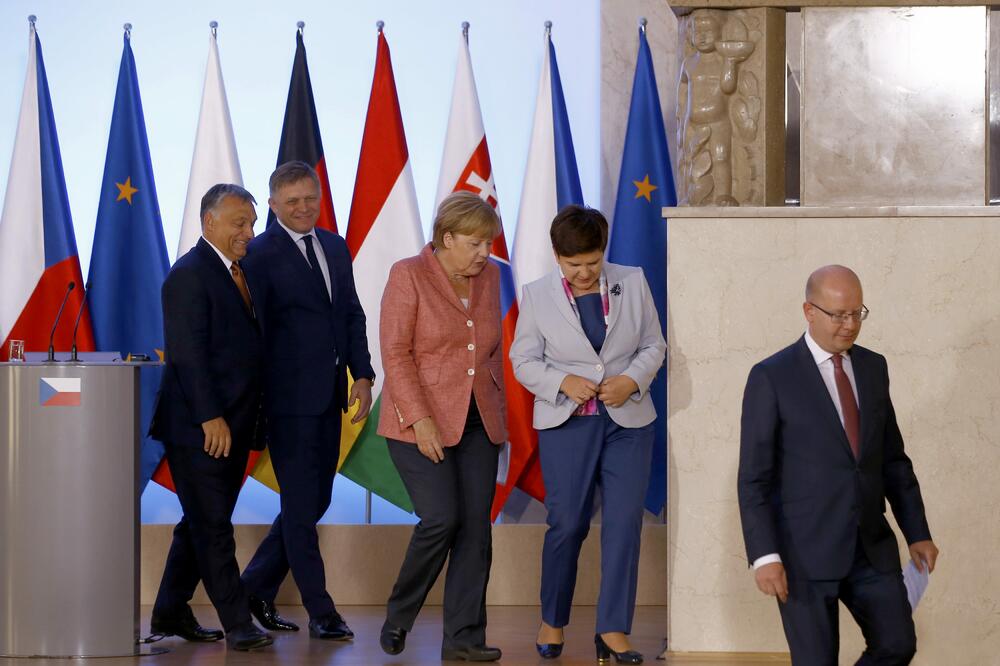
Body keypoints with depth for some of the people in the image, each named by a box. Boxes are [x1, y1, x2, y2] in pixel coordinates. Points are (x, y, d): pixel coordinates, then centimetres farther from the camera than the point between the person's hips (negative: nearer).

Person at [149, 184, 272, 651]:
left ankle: (170, 613, 23)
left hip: (232, 426, 9)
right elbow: (188, 354, -17)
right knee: (213, 527, -3)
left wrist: (253, 421, 12)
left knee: (202, 525, 14)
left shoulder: (239, 273, 15)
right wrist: (211, 418, -21)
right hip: (199, 427, -9)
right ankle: (237, 624, -1)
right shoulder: (190, 275, -12)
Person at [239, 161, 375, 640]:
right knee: (301, 505, -1)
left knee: (314, 501, 13)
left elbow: (353, 315, 15)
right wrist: (256, 399, -12)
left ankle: (256, 586, 27)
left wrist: (362, 375, 4)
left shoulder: (335, 247, 13)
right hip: (289, 398, -7)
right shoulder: (261, 255, -8)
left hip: (329, 396, 7)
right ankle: (320, 612, 5)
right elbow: (254, 330, -10)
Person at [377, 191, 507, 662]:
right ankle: (398, 616, 8)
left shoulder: (487, 276, 9)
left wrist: (498, 410, 10)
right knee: (441, 519, -15)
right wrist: (421, 419, -17)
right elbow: (395, 353, -11)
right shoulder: (408, 275, -7)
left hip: (478, 423, 5)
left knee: (476, 527, -1)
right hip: (420, 423, -5)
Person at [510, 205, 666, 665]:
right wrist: (563, 382, -16)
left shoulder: (632, 284, 1)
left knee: (624, 523, -3)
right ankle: (552, 622, 19)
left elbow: (653, 346, 7)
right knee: (566, 524, 0)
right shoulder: (537, 295, -2)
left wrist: (631, 380, -12)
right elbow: (523, 360, 1)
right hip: (567, 423, -1)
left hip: (628, 420, 2)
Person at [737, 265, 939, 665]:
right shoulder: (771, 378, -8)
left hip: (872, 547, 5)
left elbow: (893, 459, 15)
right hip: (806, 551, -5)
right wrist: (765, 555, -16)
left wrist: (917, 533, 11)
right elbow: (754, 477, -9)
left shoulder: (873, 368, 9)